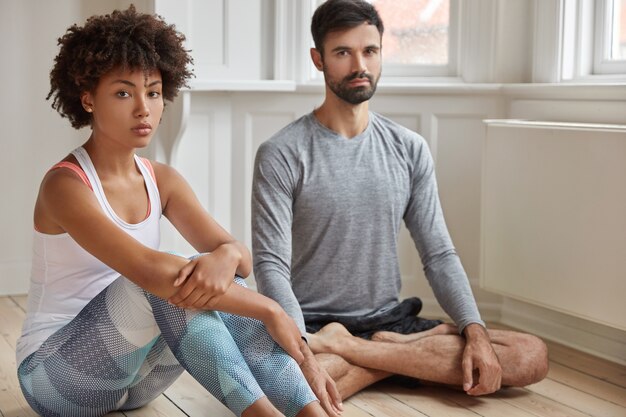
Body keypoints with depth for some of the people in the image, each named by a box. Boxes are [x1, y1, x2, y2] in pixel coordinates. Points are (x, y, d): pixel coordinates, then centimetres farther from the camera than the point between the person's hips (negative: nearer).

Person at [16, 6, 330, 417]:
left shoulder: (162, 180, 3)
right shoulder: (65, 185, -20)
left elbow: (241, 253, -8)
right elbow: (149, 269, -34)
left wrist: (226, 257, -34)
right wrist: (270, 310, -32)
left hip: (133, 376, 6)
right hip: (57, 377, -6)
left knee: (218, 279, -20)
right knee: (169, 280, -30)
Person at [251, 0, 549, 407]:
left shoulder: (410, 149, 5)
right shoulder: (282, 155, -8)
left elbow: (440, 255, 3)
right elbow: (272, 266, -15)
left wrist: (476, 332, -13)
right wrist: (303, 353, -31)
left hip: (392, 320, 5)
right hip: (313, 326, -5)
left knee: (532, 357, -14)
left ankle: (340, 347, -14)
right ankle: (417, 352, -14)